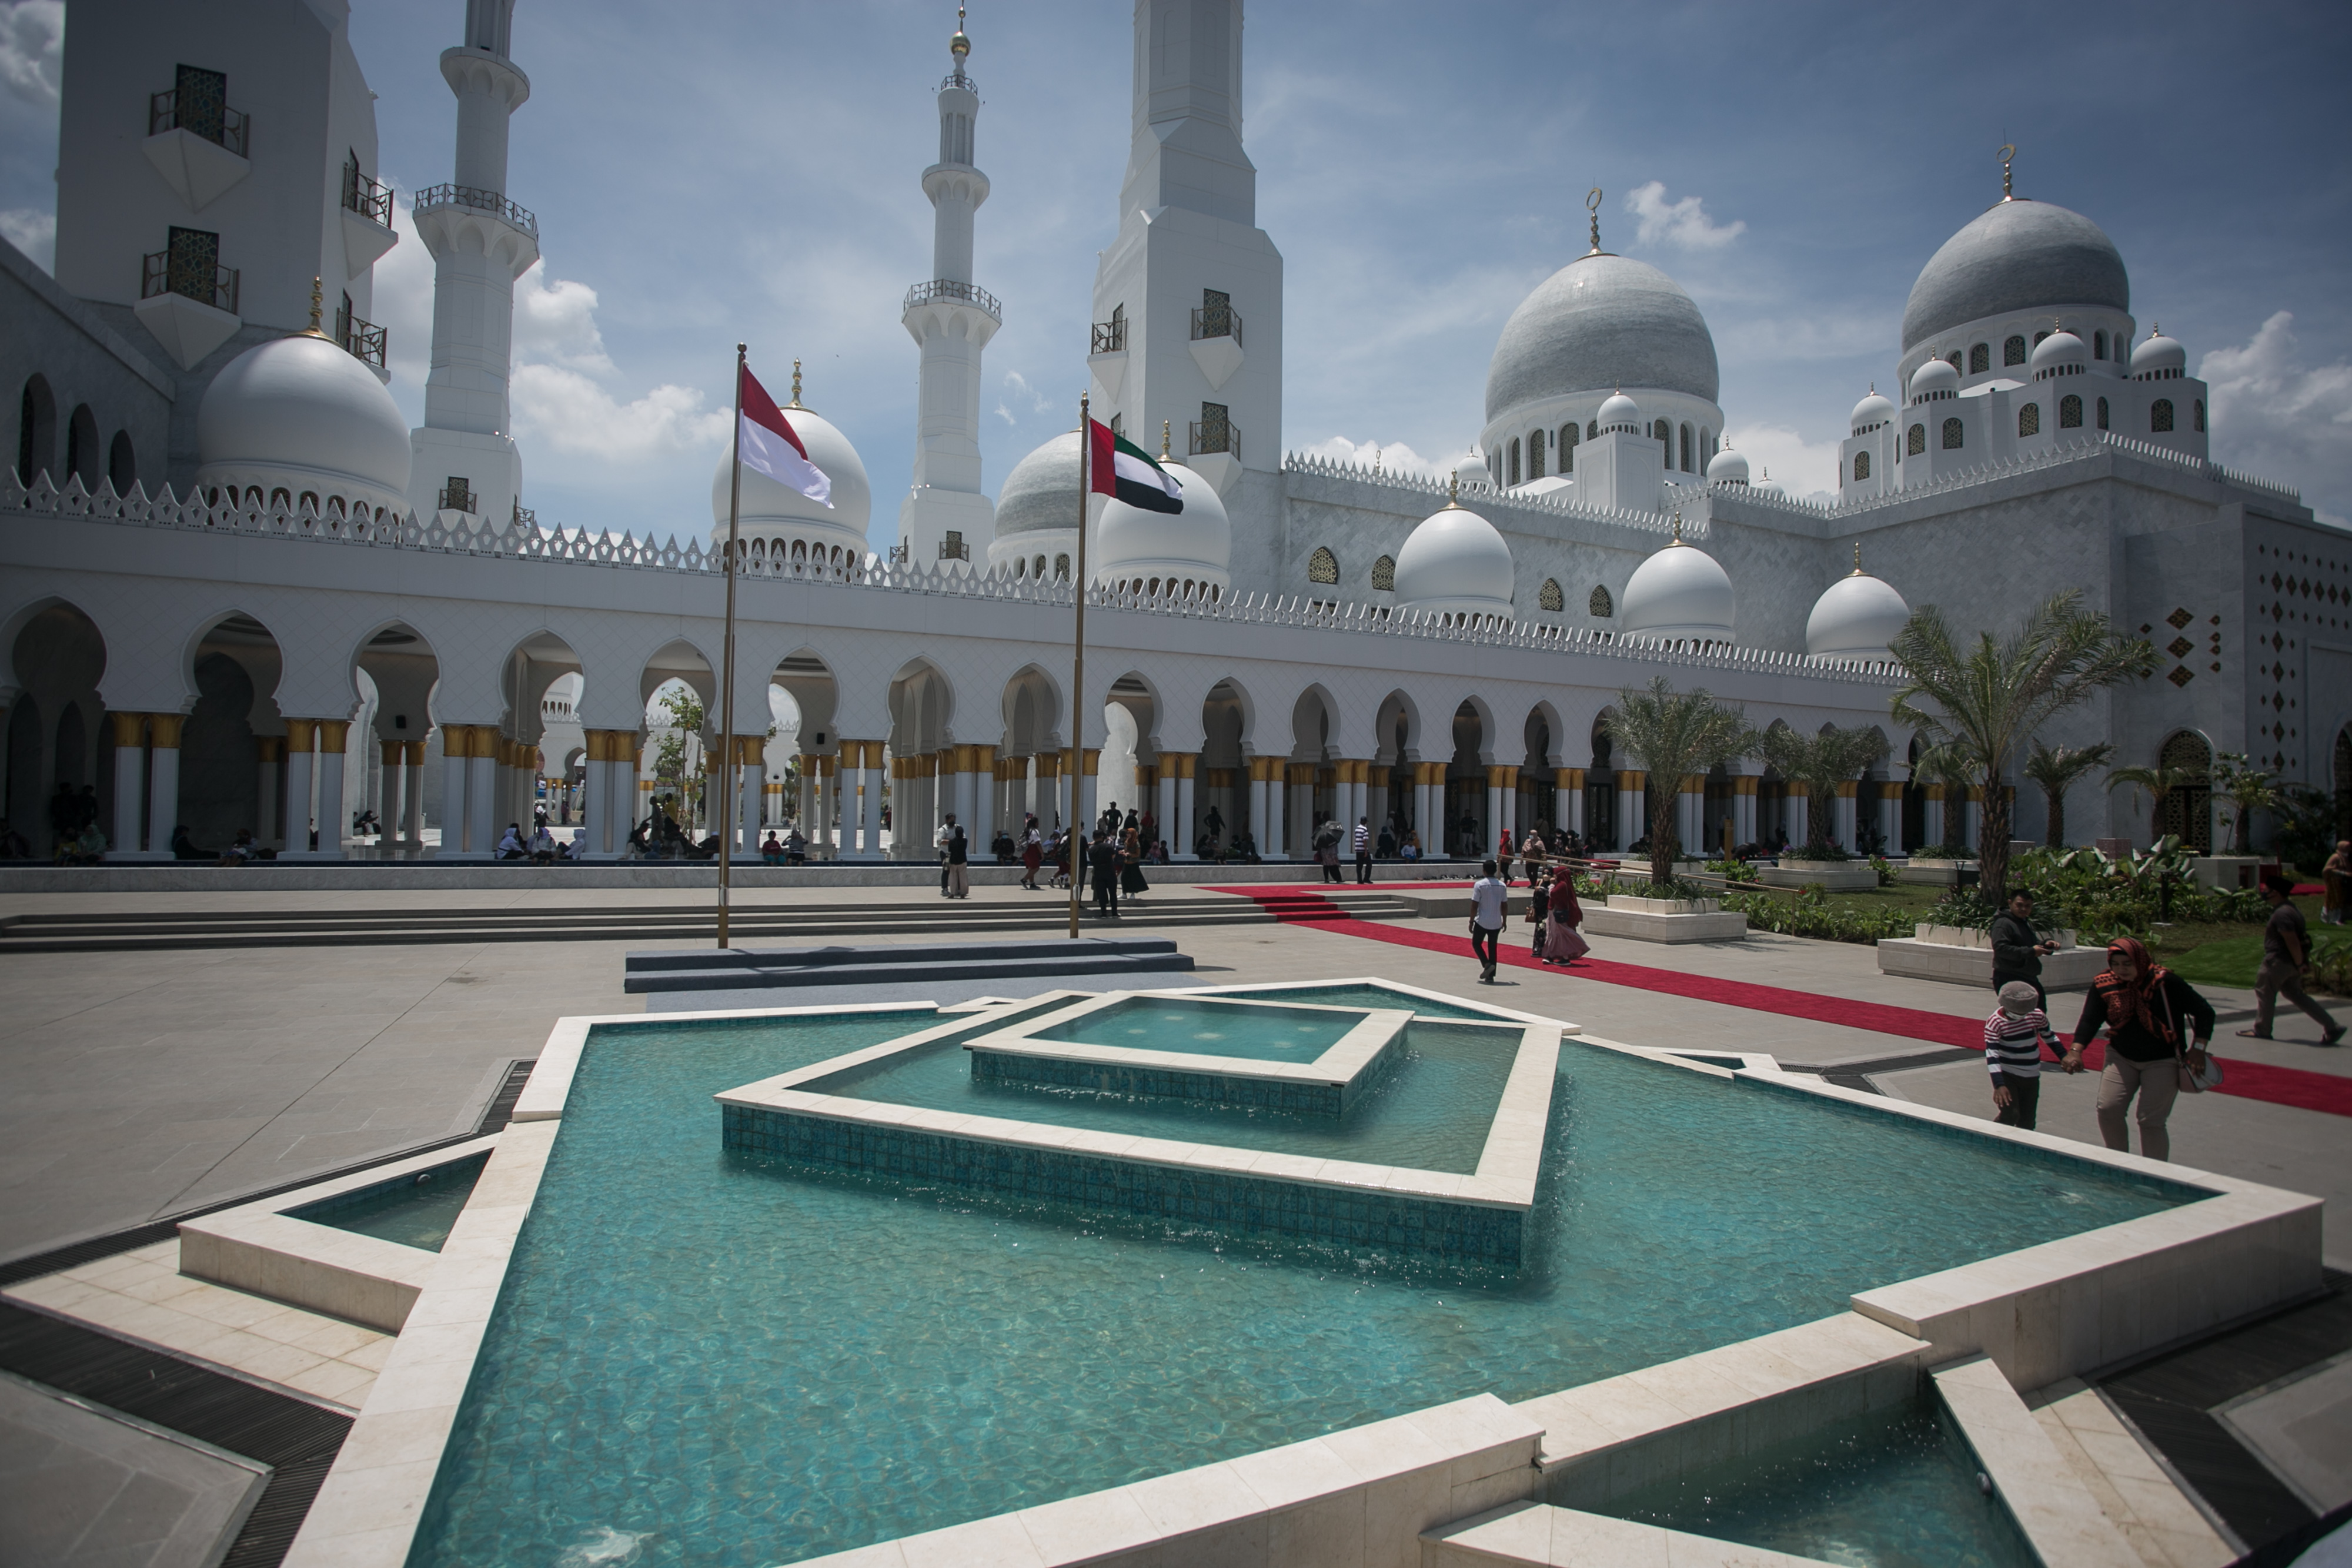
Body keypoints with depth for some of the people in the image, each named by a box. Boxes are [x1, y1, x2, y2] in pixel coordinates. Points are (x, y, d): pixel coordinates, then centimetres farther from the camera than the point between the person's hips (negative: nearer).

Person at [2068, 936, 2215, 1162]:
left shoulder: (2165, 982, -15)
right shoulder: (2103, 985, -6)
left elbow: (2204, 1012, -6)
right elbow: (2090, 1020, -6)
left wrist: (2197, 1049, -14)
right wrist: (2076, 1051, -21)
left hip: (2162, 1061, -3)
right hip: (2121, 1058, 3)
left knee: (2150, 1121, -5)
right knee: (2107, 1110, -6)